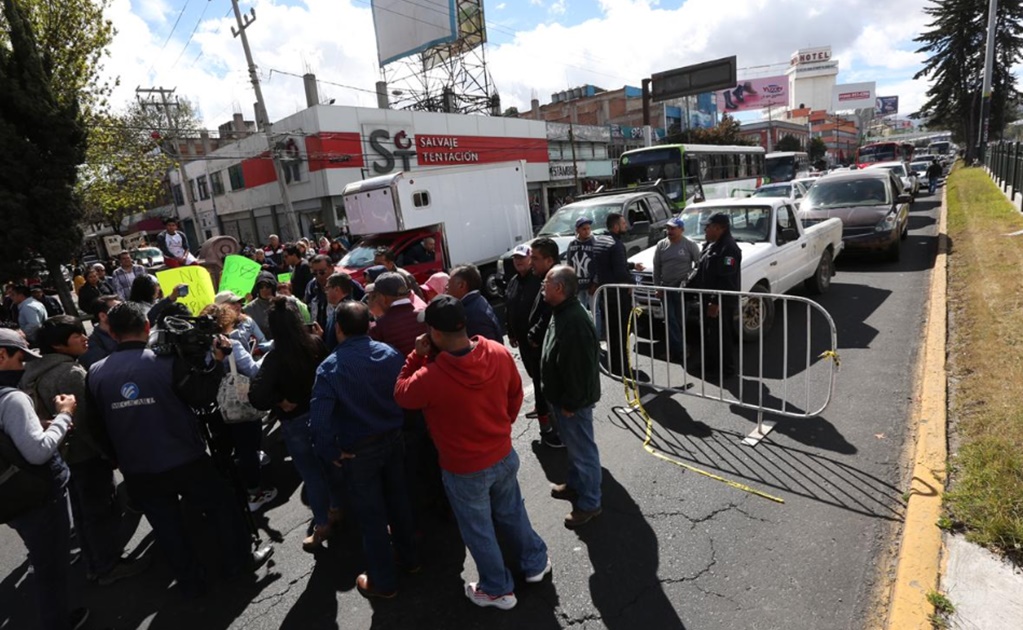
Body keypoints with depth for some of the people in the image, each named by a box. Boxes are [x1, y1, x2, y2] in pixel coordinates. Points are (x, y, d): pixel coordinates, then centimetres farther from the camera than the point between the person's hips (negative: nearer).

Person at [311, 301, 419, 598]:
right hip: (392, 439, 4)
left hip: (358, 450, -4)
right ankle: (409, 556, 44)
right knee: (398, 500, 23)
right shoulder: (389, 353, -9)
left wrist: (331, 451, -11)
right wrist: (395, 423, 7)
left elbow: (319, 416, -24)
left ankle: (383, 582, 30)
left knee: (371, 514, 12)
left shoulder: (330, 367, -19)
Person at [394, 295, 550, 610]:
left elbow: (401, 394, -8)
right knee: (512, 513, 29)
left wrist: (416, 356, -8)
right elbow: (515, 395, 1)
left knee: (479, 531, 20)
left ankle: (498, 590, 42)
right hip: (504, 455, 5)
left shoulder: (430, 378, -31)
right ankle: (535, 563, 50)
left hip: (464, 470, -4)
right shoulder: (500, 353, -17)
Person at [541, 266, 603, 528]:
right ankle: (575, 485, 45)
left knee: (583, 450, 6)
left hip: (573, 401, -10)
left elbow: (579, 367, -29)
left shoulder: (574, 321, -31)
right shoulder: (562, 312, 5)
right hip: (562, 396, 10)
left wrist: (570, 403, -21)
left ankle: (589, 503, 23)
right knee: (573, 446, 26)